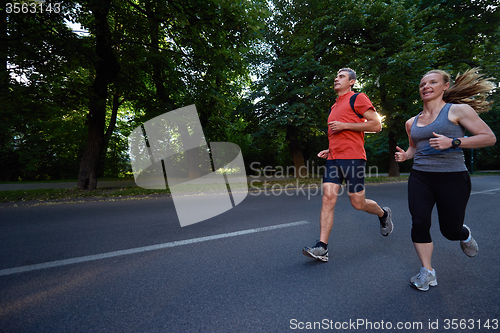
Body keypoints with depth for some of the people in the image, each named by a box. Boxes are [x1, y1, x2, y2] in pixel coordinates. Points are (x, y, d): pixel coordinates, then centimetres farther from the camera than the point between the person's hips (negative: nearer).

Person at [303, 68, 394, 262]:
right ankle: (322, 248, -8)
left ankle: (383, 214, 36)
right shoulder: (334, 107, 25)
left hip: (353, 158, -6)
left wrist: (344, 125, -13)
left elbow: (376, 125, -7)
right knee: (328, 198, -8)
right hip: (333, 159, 6)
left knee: (358, 203, 1)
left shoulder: (358, 98, 2)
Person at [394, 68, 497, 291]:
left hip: (452, 178, -3)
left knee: (450, 231, 4)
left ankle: (464, 234, 43)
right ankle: (427, 272, 9)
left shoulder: (458, 110, -2)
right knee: (419, 223, -8)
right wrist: (405, 155, 4)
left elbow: (489, 138, -4)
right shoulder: (412, 122, 12)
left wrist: (453, 142, -18)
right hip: (420, 178, 4)